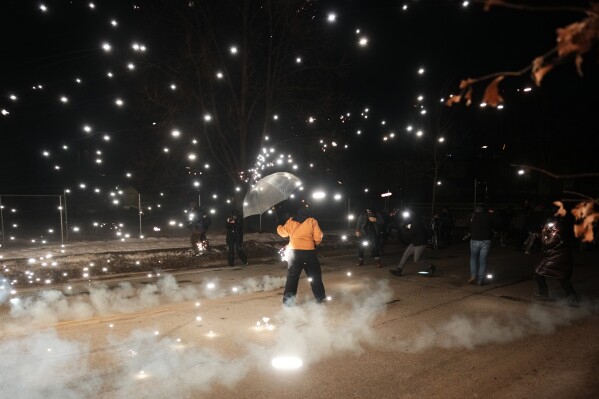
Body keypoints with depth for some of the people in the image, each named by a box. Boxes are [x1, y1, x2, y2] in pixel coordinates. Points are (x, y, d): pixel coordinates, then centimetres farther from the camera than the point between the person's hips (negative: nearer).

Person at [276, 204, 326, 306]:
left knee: (292, 276, 8)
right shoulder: (312, 221, -1)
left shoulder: (290, 221, 5)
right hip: (309, 252, -1)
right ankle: (320, 297, 21)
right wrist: (316, 243, 18)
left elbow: (283, 232, 17)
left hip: (294, 252, 2)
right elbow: (318, 237, -4)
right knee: (315, 275, 14)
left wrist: (279, 227, 39)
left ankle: (288, 300, 4)